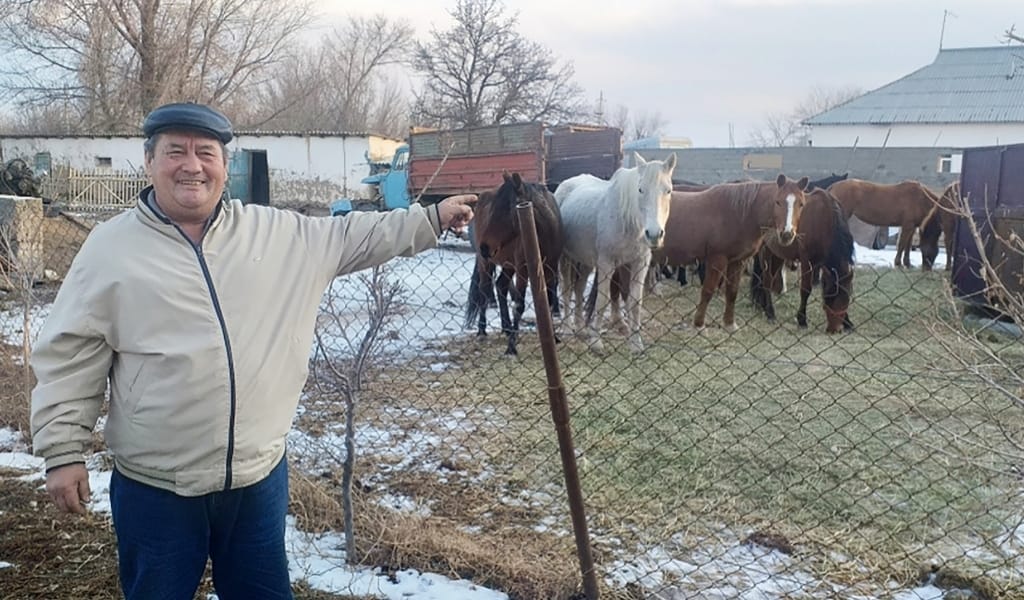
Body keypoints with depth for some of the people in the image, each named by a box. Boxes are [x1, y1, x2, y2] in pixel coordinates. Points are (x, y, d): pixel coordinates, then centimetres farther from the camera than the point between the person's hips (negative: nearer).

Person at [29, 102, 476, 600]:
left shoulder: (274, 233, 0)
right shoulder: (111, 246, -6)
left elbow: (352, 236, 10)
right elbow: (70, 356, -3)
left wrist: (432, 219, 8)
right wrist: (64, 450, -5)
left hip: (259, 475, 2)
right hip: (155, 488, -2)